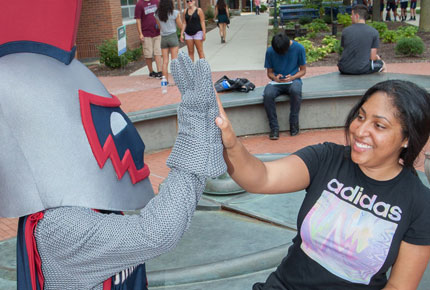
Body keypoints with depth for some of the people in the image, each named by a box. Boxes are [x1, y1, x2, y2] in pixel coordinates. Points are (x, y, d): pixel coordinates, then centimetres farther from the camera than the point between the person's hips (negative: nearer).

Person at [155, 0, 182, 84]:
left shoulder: (157, 14, 2)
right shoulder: (175, 13, -8)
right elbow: (180, 26, 1)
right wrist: (179, 16, 14)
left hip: (163, 38, 3)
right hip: (172, 37, -3)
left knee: (165, 61, 6)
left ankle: (166, 81, 5)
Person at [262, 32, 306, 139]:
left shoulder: (299, 48, -5)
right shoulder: (270, 51, -3)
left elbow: (303, 70, 3)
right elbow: (269, 72, 7)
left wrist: (292, 77, -16)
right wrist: (275, 78, -17)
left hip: (293, 80, -1)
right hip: (277, 82, 1)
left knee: (296, 90, -38)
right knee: (268, 94, -34)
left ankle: (294, 124, -20)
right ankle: (274, 128, -23)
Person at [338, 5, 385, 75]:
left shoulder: (345, 31, 0)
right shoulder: (374, 32, -4)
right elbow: (373, 57, -5)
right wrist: (377, 57, 22)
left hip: (345, 70, 1)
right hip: (363, 70, -1)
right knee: (381, 64, 28)